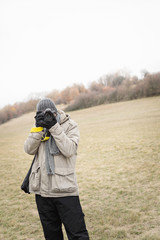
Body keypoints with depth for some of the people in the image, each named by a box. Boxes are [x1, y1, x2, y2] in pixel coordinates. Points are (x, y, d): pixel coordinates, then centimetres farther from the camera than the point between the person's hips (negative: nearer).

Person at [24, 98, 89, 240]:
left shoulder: (70, 126, -3)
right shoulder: (40, 126, 9)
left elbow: (69, 150, -17)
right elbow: (29, 150, -2)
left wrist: (54, 127, -20)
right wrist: (38, 128, -13)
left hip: (64, 189, -4)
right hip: (42, 189, 4)